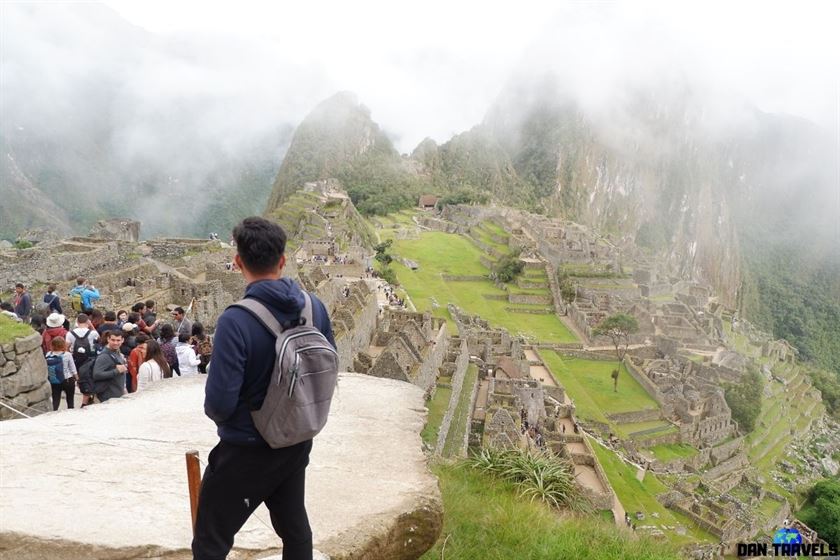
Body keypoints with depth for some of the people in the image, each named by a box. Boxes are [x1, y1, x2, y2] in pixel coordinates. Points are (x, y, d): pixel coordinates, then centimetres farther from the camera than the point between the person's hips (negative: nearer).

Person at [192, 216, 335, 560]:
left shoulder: (236, 320, -27)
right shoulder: (314, 306, -9)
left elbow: (219, 404, -25)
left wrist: (217, 414, -2)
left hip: (246, 451, -6)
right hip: (298, 442, 6)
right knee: (295, 527, 25)